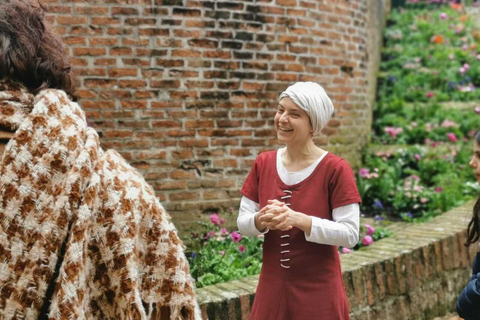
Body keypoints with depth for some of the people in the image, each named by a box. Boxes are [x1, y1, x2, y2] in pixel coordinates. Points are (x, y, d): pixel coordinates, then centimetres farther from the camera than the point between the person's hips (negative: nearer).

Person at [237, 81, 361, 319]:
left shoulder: (335, 169, -12)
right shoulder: (263, 164, 1)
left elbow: (350, 234, -16)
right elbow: (243, 222, 2)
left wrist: (299, 220, -26)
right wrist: (261, 220, -19)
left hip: (318, 291, -4)